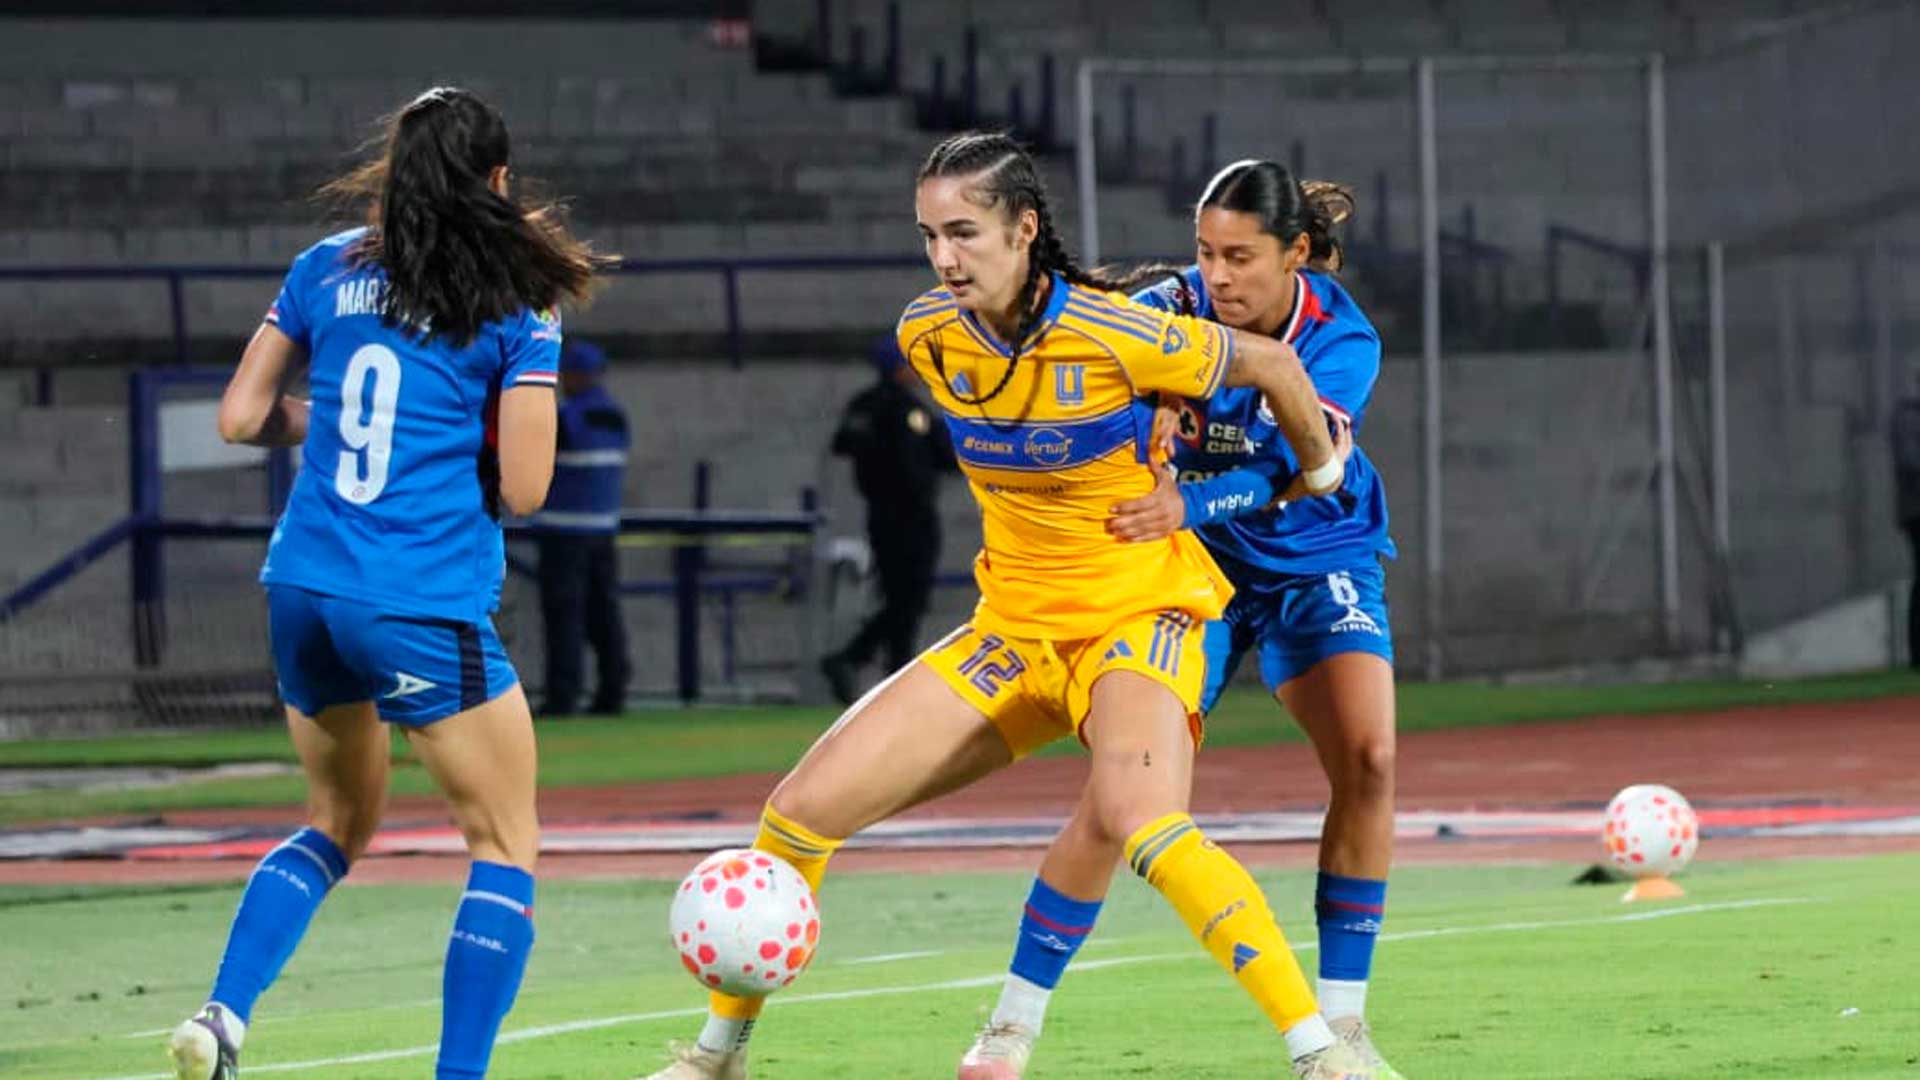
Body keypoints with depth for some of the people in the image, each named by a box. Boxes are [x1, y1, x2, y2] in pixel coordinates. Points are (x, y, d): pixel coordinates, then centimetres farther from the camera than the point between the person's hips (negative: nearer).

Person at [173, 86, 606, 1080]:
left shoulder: (325, 270, 6)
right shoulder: (516, 308, -6)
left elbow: (240, 418, 8)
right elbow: (521, 487, -9)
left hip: (303, 590, 6)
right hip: (425, 611, -6)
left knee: (340, 820, 25)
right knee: (505, 850, 7)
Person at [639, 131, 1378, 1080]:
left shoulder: (1116, 337, -22)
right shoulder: (928, 337, -5)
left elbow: (1271, 364, -4)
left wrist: (1319, 469, 10)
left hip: (1139, 615, -6)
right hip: (1013, 629, 6)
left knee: (1136, 815, -36)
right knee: (803, 807, -3)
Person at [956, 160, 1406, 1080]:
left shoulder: (1341, 340, -20)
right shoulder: (1175, 311, -17)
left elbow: (1291, 468, -34)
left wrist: (1188, 506, -52)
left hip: (1316, 563, 1)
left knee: (1367, 756, -20)